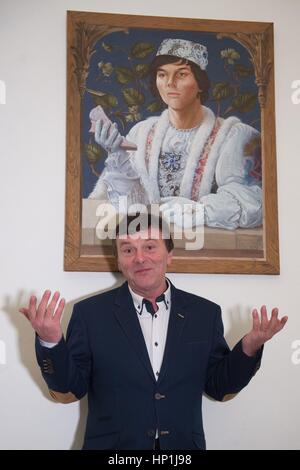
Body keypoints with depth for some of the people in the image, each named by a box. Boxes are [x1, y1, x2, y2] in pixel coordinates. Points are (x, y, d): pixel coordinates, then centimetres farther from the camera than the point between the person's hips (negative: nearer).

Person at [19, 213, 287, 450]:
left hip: (185, 446, 2)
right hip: (112, 446, -1)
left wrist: (249, 349, -12)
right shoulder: (90, 313, -5)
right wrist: (51, 343, -21)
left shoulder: (205, 313, 0)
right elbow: (68, 390, -4)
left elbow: (219, 386, 4)